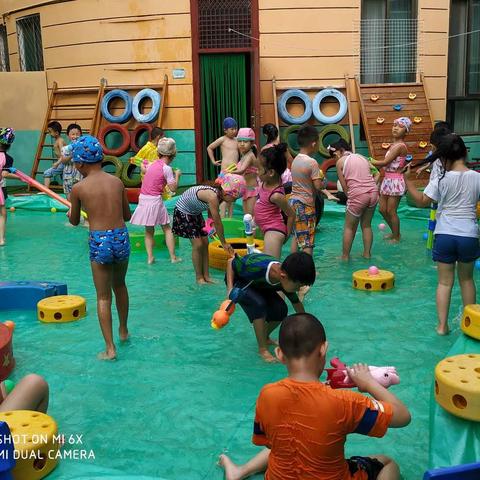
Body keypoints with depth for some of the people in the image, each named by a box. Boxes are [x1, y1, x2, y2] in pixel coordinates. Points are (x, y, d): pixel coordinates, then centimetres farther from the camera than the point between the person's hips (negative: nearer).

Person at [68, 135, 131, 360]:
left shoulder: (79, 188, -5)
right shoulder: (117, 182, 4)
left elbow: (74, 221, 10)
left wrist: (70, 211, 31)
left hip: (99, 242, -3)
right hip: (122, 238, 4)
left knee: (103, 297, 7)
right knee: (120, 286, 26)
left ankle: (110, 348, 8)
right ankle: (124, 331, 41)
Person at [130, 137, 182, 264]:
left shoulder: (152, 164, 9)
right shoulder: (166, 168, -10)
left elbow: (143, 169, 33)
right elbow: (173, 188, -10)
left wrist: (142, 164, 54)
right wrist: (177, 175, 5)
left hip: (143, 198, 6)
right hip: (155, 200, -6)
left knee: (149, 230, 14)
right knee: (167, 228, 8)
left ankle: (150, 257, 9)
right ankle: (173, 257, 10)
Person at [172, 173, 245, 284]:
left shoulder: (218, 194, -10)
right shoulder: (212, 196, -35)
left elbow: (212, 217, -4)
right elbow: (217, 222, -28)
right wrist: (224, 243, -19)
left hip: (195, 212, 8)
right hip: (183, 212, -8)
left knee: (205, 243, 5)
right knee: (198, 245, -9)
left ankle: (206, 276, 12)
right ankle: (199, 277, 4)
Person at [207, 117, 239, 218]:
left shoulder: (236, 140, 13)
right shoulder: (222, 139, -2)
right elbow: (209, 148, 5)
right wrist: (213, 161, 3)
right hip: (225, 170, -6)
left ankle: (230, 219, 15)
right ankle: (222, 220, -7)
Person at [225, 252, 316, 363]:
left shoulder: (287, 281, -24)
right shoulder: (256, 267, -43)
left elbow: (296, 303, -3)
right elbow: (231, 262, -25)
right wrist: (230, 288, -35)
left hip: (259, 284, 5)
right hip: (238, 280, -5)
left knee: (281, 311, -11)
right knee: (259, 304, -31)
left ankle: (264, 337, 18)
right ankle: (263, 349, -17)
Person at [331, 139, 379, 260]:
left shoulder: (340, 162, 4)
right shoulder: (362, 157, 19)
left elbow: (344, 186, 0)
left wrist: (349, 197, 12)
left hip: (358, 195, -5)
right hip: (373, 192, 5)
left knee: (349, 227, 11)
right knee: (366, 225, 21)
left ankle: (345, 256, 15)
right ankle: (367, 253, 24)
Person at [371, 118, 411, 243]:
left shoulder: (400, 146, -16)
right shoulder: (394, 145, 12)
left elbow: (385, 162, -18)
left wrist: (369, 162, -9)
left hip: (395, 181, -9)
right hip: (387, 180, 9)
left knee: (391, 211, 0)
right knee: (383, 209, 14)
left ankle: (396, 237, 15)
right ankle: (394, 232, 32)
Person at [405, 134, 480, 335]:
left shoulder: (441, 180, -9)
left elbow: (422, 201, -4)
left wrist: (408, 180, 3)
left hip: (444, 235, -2)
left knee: (445, 281, 8)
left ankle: (442, 325, 7)